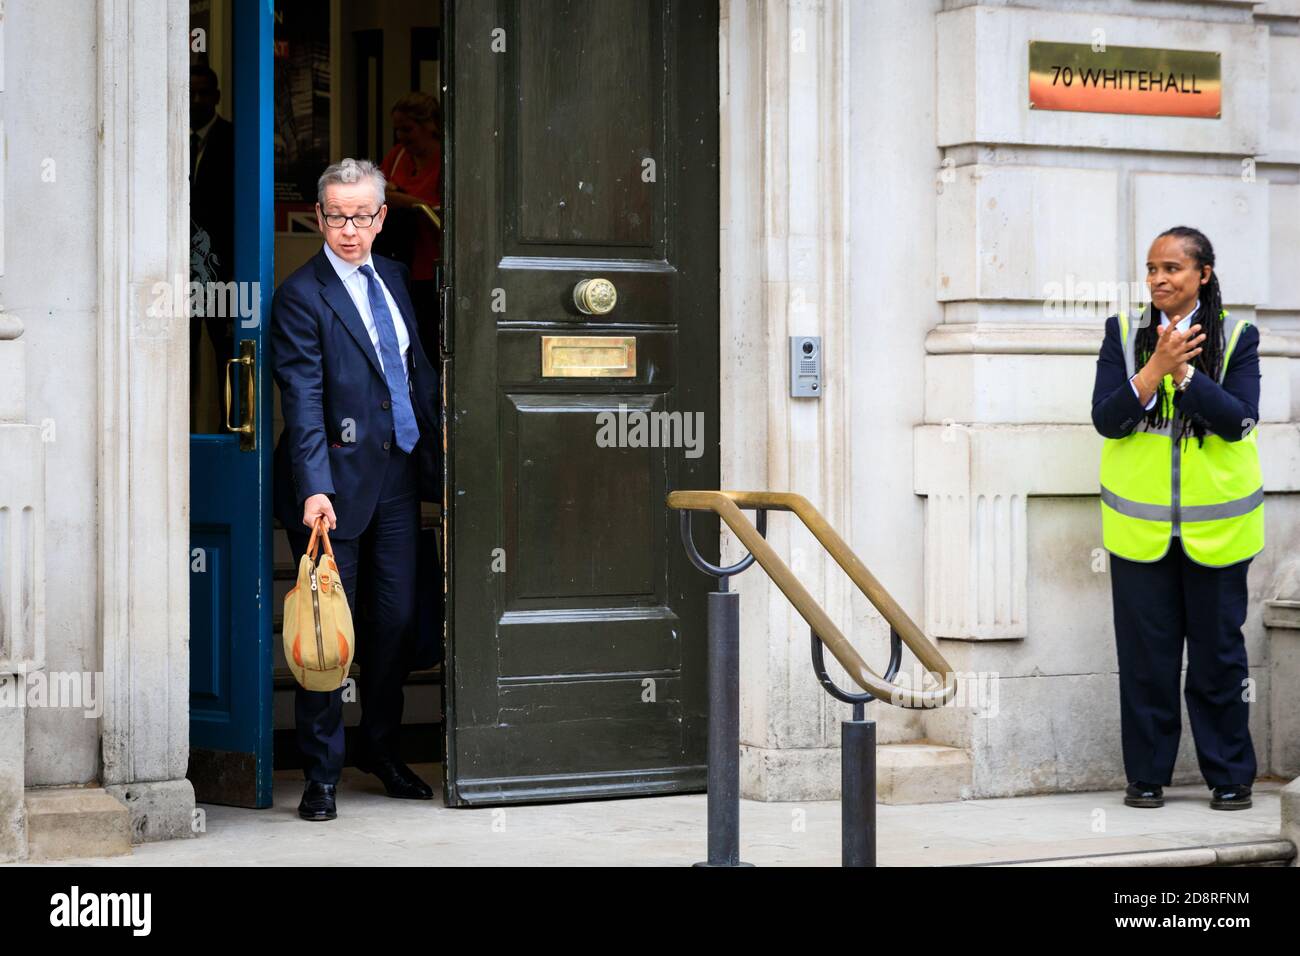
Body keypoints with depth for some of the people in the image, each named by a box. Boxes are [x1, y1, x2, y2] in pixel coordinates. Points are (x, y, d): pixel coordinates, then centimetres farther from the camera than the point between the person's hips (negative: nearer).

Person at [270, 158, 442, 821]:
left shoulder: (392, 278, 12)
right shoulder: (301, 296, -10)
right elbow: (303, 402, -17)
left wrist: (432, 449, 12)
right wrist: (315, 488, -26)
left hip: (399, 473, 6)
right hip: (339, 481, -6)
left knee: (397, 620, 11)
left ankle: (381, 752, 28)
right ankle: (322, 773, 7)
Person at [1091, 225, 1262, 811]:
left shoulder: (1236, 338, -1)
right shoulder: (1124, 334, 2)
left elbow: (1238, 420, -13)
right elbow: (1106, 419, -8)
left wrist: (1184, 371, -22)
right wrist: (1156, 369, -20)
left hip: (1216, 527, -1)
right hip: (1139, 525, 1)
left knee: (1218, 652, 5)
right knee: (1145, 654, 6)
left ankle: (1230, 775, 16)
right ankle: (1147, 775, 16)